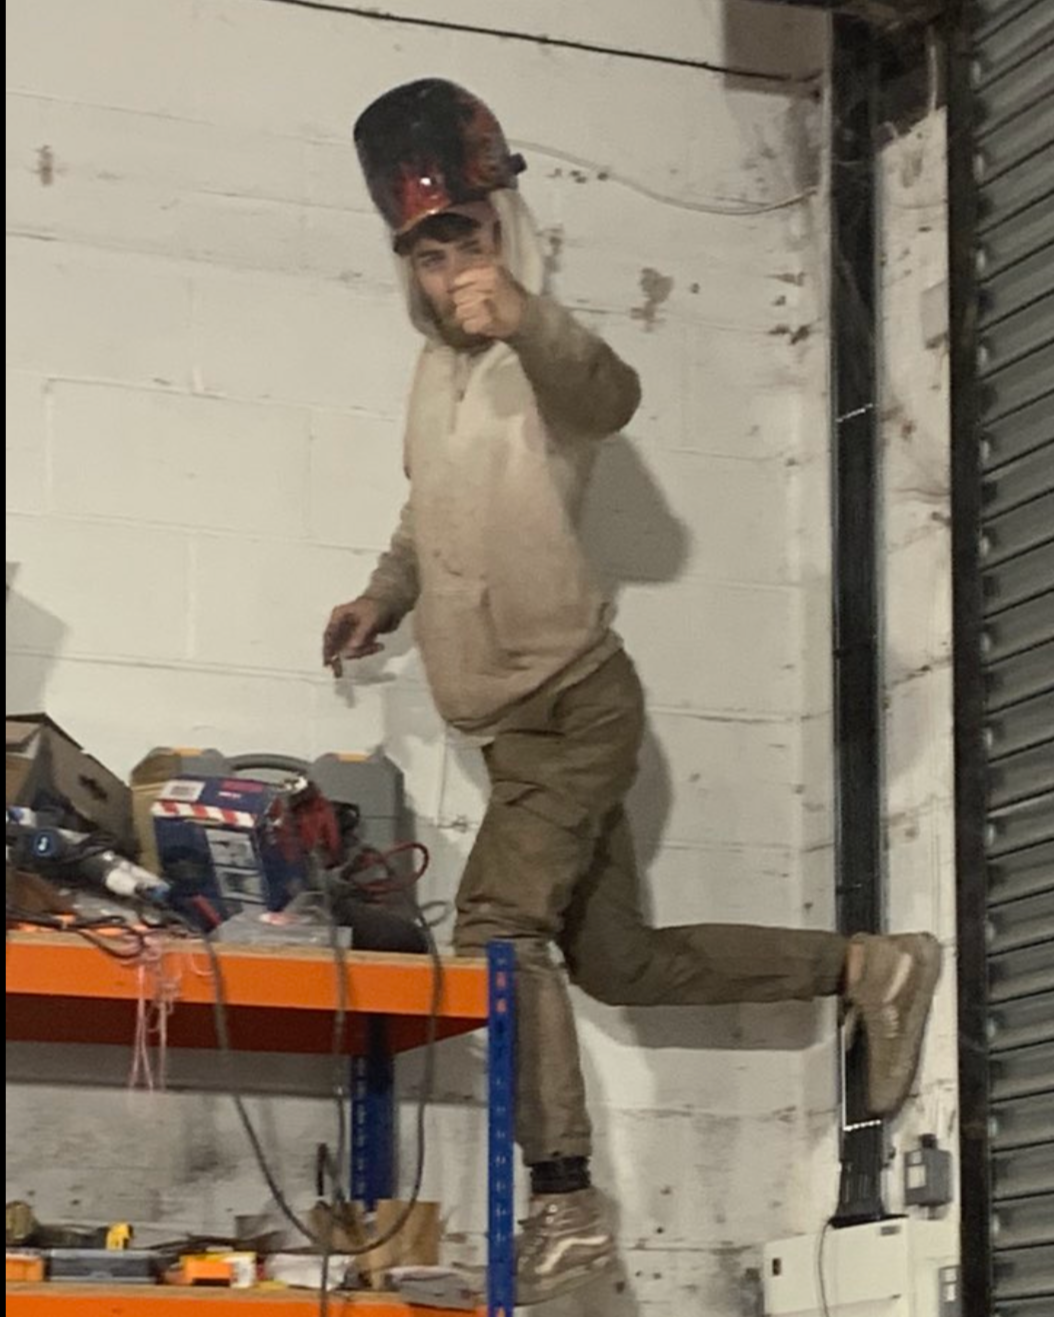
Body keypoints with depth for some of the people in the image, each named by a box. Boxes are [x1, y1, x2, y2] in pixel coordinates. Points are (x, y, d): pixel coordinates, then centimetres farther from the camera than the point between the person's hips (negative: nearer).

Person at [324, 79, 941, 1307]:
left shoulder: (537, 363, -15)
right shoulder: (439, 371, 11)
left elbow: (611, 393, -41)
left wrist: (525, 316, -61)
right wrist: (384, 595, 13)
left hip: (574, 704, -9)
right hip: (523, 720, 9)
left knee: (498, 926, -23)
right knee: (617, 961, 13)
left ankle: (565, 1202, -21)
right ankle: (867, 968, 23)